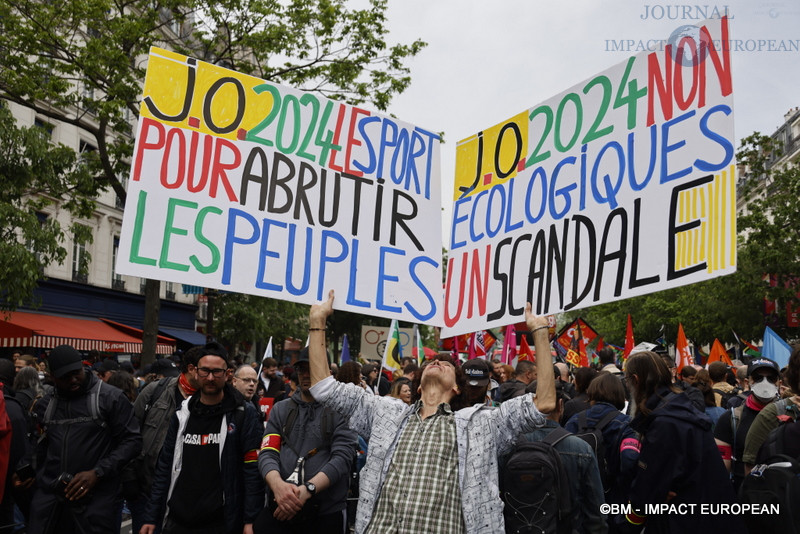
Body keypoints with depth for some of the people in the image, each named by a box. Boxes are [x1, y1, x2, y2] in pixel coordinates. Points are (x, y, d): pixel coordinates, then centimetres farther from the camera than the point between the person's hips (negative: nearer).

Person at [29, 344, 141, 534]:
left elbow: (132, 440, -6)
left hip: (96, 499, -4)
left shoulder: (110, 397, -4)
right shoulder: (45, 405, 12)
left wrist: (97, 472, -14)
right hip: (48, 497, 4)